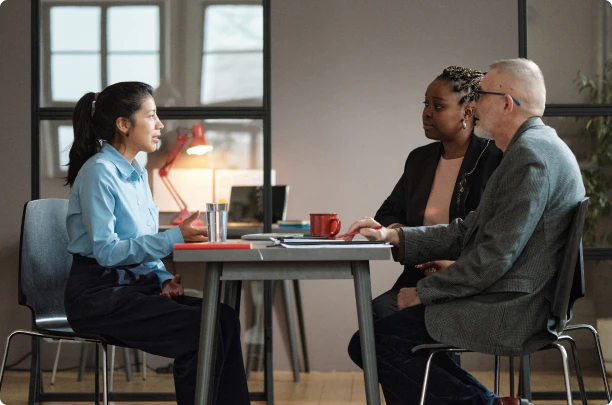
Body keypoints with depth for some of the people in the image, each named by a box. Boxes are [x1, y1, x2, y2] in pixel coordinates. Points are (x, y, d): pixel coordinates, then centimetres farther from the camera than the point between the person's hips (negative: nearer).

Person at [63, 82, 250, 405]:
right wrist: (174, 238, -24)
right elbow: (106, 251, -19)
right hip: (98, 294, -8)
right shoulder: (99, 172, -13)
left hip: (137, 285, 8)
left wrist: (164, 278, -1)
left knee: (223, 317, -14)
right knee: (197, 329, -26)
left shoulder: (137, 173, 13)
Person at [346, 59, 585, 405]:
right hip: (521, 306, 10)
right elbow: (468, 232, 16)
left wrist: (423, 293, -11)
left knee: (372, 341, -7)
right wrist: (392, 236, 9)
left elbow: (495, 256, -22)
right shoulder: (539, 148, 16)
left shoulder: (531, 153, -17)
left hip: (510, 316, -10)